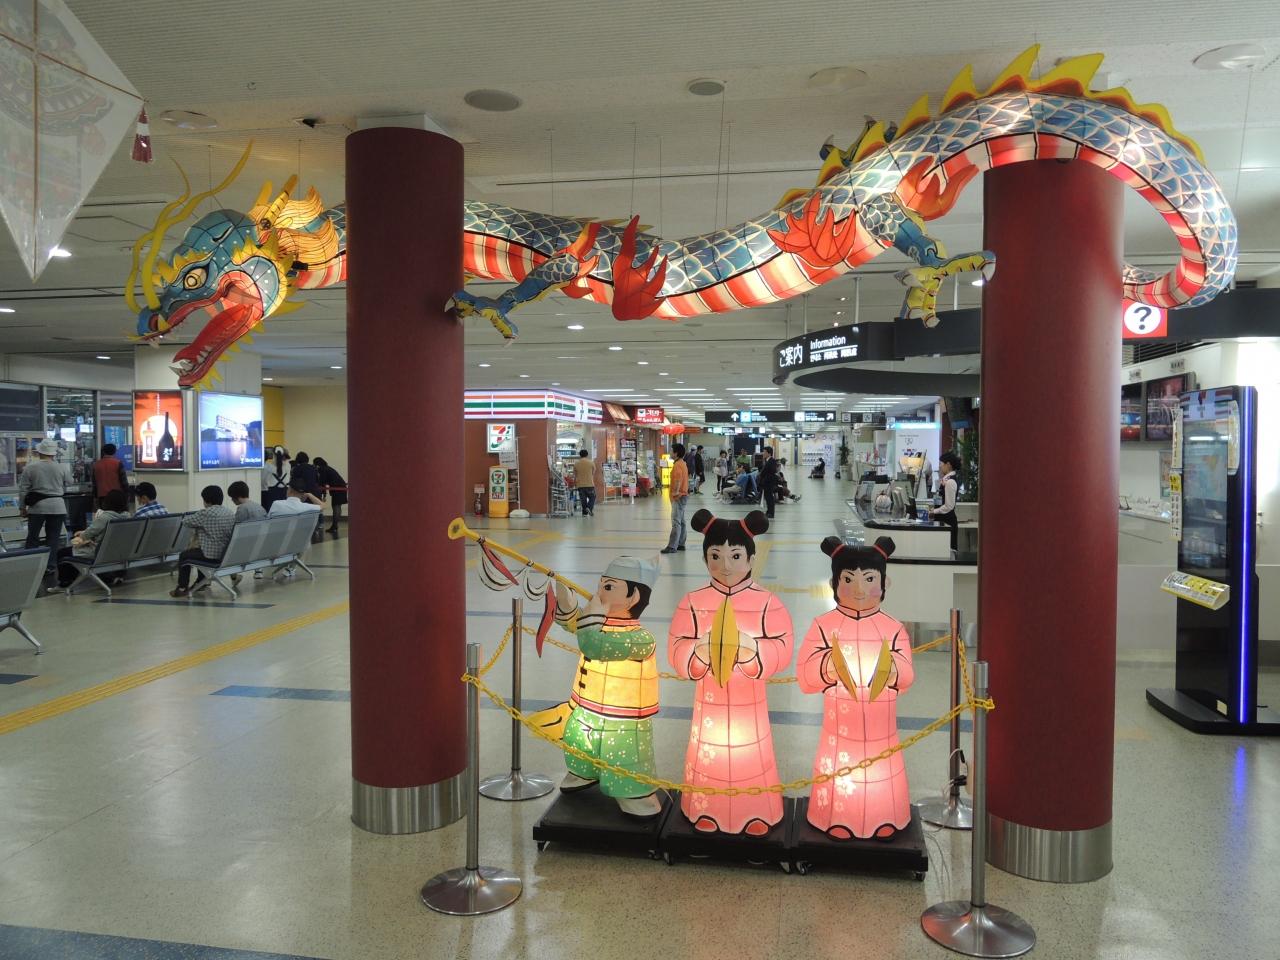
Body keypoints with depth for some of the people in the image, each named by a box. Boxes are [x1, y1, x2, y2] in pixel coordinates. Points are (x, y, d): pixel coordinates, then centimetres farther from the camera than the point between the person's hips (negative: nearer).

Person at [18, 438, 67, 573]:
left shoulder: (30, 467, -4)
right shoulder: (60, 468, 3)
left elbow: (23, 489, -2)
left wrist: (22, 507, 6)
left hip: (37, 506, -1)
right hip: (57, 506, 2)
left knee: (32, 537, 9)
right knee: (53, 537, 6)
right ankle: (49, 566, 4)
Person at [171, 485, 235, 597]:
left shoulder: (206, 513, -16)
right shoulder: (229, 512, 6)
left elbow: (185, 521, -6)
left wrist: (197, 525, 13)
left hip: (213, 555, -7)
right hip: (228, 554, 8)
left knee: (184, 555, 17)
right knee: (199, 549, 36)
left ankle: (182, 588, 20)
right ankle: (200, 583, 43)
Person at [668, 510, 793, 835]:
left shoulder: (767, 602, -8)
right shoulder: (693, 601, -5)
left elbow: (781, 651, -13)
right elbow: (678, 652, -7)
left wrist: (748, 647, -30)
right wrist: (702, 648, -28)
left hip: (749, 702, -1)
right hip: (709, 700, 1)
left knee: (750, 758, 10)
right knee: (709, 757, 12)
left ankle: (756, 815, 28)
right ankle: (706, 812, 30)